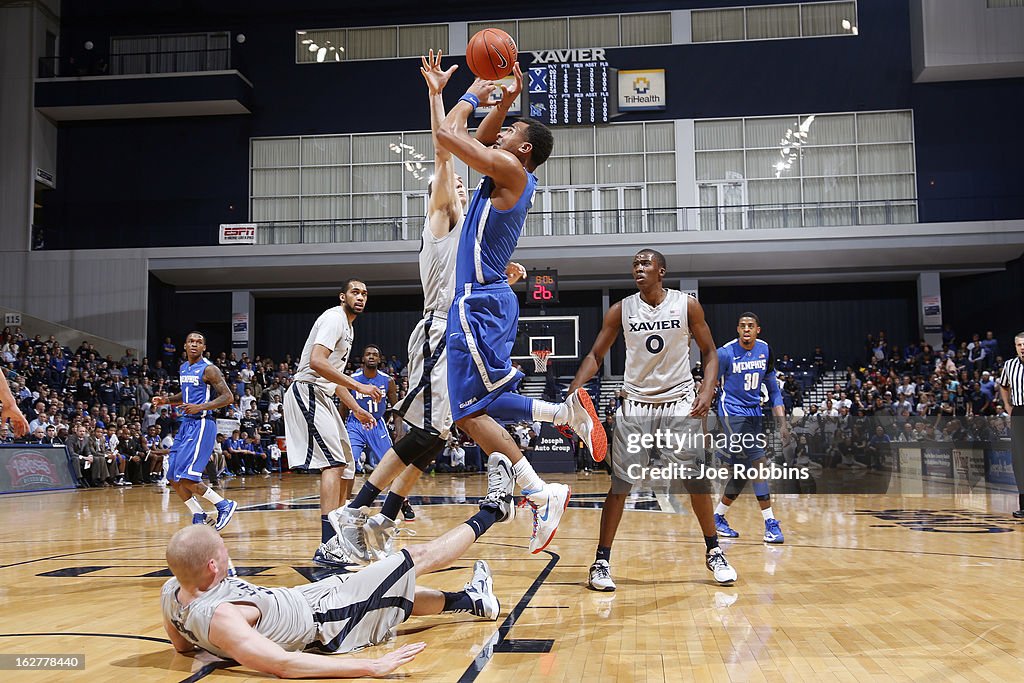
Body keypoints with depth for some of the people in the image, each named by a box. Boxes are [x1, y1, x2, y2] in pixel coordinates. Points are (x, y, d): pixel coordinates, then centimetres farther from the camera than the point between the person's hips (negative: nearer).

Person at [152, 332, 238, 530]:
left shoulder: (209, 369, -11)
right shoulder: (183, 368, 14)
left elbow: (228, 397, -15)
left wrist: (200, 407, -23)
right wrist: (167, 400, 12)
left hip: (201, 424, -9)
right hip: (186, 424, 9)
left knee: (186, 477, -16)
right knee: (173, 478, 6)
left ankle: (225, 506, -3)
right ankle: (199, 517, 15)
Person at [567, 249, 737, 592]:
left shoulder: (687, 305, -3)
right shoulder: (621, 310, -1)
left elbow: (709, 351, 3)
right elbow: (596, 355, 2)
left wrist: (707, 390, -12)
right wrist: (574, 390, -14)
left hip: (679, 402, 0)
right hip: (635, 405, 0)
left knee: (696, 479, 1)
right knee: (620, 484, -4)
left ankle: (714, 552, 20)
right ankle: (602, 561, 5)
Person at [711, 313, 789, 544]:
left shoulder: (765, 350, 3)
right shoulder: (725, 353, -12)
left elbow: (773, 388, 11)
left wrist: (782, 422, 4)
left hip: (754, 413, 6)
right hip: (732, 413, -6)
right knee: (758, 462, -17)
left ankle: (718, 517, 24)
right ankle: (770, 523, -13)